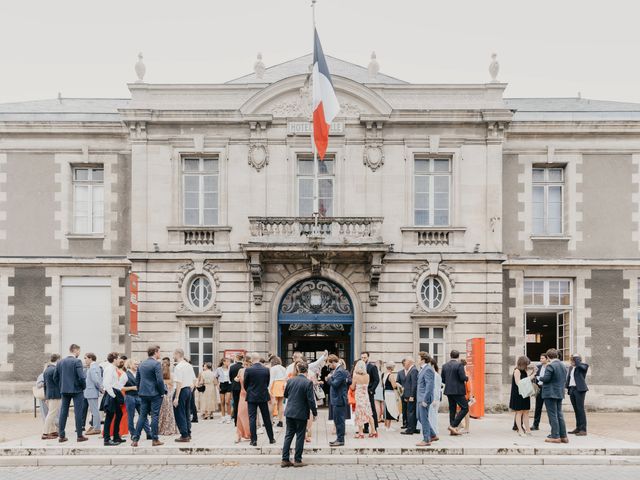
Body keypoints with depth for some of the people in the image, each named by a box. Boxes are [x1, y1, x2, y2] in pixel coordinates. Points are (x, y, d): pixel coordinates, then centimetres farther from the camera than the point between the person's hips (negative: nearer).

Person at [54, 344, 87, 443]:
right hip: (77, 390, -5)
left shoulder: (60, 362, 6)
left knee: (63, 413, 8)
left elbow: (55, 377, 8)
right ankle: (80, 435, 2)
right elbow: (81, 376, -18)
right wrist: (83, 386, -2)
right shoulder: (77, 361, -12)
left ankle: (61, 436, 10)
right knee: (78, 412, 0)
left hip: (64, 390, 5)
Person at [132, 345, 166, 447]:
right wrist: (163, 392, -7)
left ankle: (135, 439, 5)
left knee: (142, 416, 9)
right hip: (155, 394, -6)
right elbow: (159, 380, -18)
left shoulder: (141, 365, 10)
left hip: (143, 394, 6)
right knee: (155, 416, 1)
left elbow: (137, 380, 14)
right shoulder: (156, 364, -12)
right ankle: (155, 440, 4)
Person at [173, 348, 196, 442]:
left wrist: (176, 398, -20)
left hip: (181, 390, -9)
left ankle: (184, 436, 0)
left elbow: (179, 383, -21)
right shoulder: (189, 365, 10)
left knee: (180, 414, -1)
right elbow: (194, 380, 13)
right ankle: (188, 434, 21)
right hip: (188, 390, 9)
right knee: (187, 413, 16)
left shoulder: (178, 367, -16)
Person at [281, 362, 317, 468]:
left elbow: (285, 394, 13)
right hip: (301, 413, -4)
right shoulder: (308, 383, -15)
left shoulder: (290, 381, 0)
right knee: (300, 436, 5)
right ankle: (297, 460, 9)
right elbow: (311, 399, -15)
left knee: (288, 435, 12)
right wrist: (314, 413, -4)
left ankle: (285, 459, 12)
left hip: (289, 412, 4)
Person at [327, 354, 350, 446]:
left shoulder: (340, 371, -18)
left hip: (339, 400, -10)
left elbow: (335, 384, -24)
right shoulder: (338, 370, 14)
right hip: (336, 400, 10)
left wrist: (329, 378, -8)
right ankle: (339, 438, 22)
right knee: (337, 420, 15)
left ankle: (340, 440, 1)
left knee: (339, 420, -4)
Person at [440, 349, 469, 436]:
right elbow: (463, 378, -17)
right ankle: (453, 425, -10)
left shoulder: (445, 366, 7)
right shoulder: (459, 365, -12)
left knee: (452, 409, 12)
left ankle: (453, 430, 11)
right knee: (465, 408, 0)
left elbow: (442, 380, 9)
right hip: (458, 391, -7)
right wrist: (467, 378, 4)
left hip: (448, 391, 7)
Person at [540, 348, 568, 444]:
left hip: (550, 393, -8)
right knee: (559, 414, 13)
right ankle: (563, 436, 15)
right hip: (560, 393, 8)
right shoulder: (563, 366, 10)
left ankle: (555, 436, -1)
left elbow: (546, 378, -20)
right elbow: (564, 379, 14)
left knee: (553, 415, -3)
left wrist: (540, 378, -1)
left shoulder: (550, 366, -17)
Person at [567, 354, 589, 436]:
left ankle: (583, 429, -10)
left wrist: (576, 358, -10)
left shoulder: (583, 365, -2)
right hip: (572, 389, 7)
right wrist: (567, 387, 10)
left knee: (580, 409, -10)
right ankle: (578, 428, 16)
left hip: (579, 389, -7)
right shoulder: (571, 368, 18)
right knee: (576, 410, 10)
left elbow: (580, 366, -24)